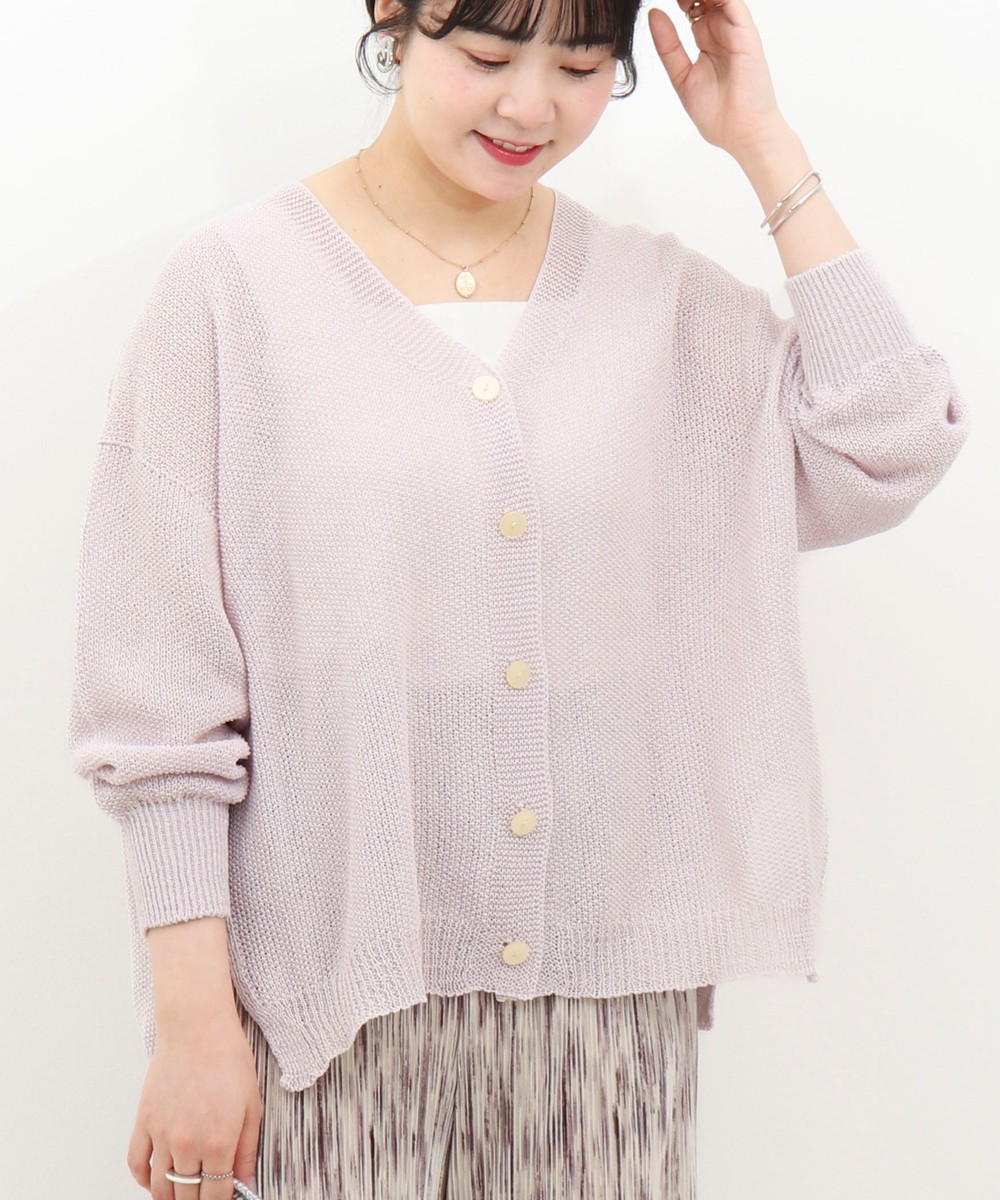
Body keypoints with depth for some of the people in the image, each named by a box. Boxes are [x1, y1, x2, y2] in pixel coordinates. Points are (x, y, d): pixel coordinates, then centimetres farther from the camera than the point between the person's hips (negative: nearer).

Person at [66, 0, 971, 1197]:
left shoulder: (665, 295, 6)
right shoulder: (236, 284, -4)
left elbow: (883, 455, -7)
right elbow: (157, 695, -6)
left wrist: (766, 145, -3)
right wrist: (193, 1023, -7)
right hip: (340, 996, -2)